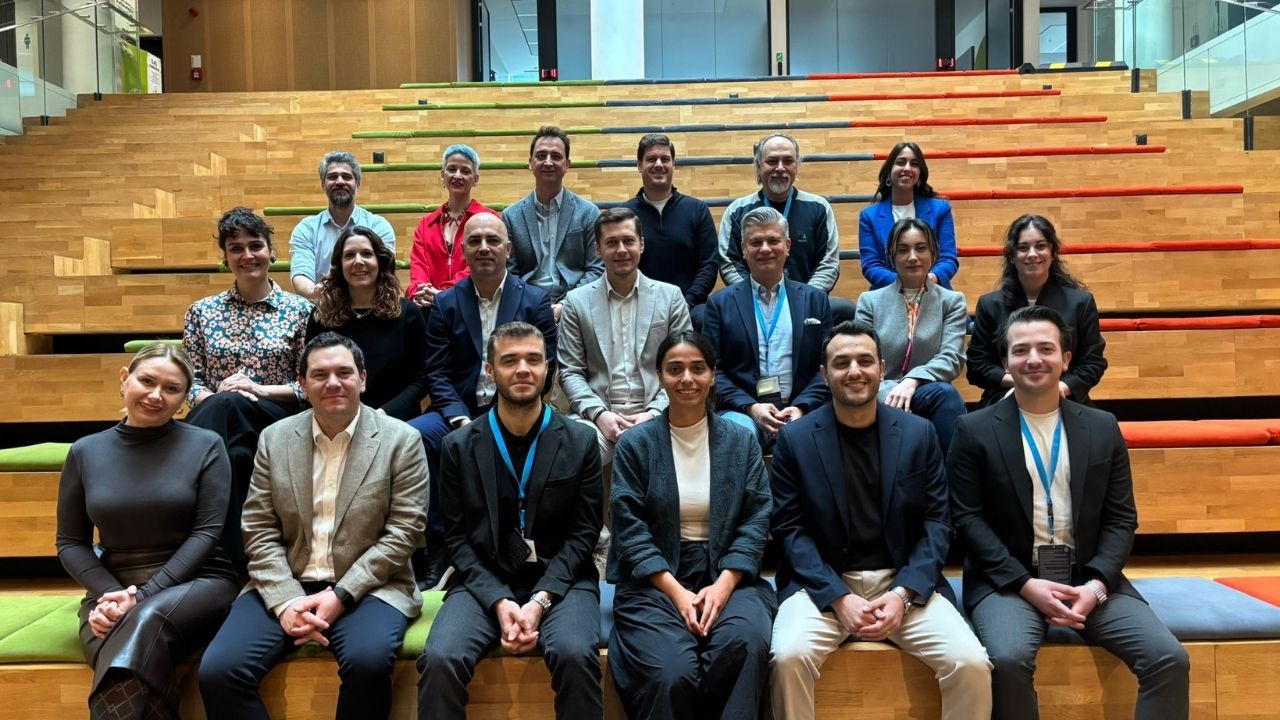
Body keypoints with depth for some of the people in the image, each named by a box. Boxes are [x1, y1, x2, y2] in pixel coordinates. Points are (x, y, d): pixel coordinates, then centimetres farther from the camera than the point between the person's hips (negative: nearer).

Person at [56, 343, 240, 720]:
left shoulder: (205, 445, 0)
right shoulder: (85, 452, 8)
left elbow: (206, 532, -6)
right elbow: (70, 543, 10)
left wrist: (142, 596, -16)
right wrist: (112, 594, -9)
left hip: (196, 583, -1)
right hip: (111, 589, 2)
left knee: (149, 620, -36)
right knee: (129, 666, -32)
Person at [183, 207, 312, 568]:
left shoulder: (299, 309, 8)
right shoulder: (202, 311, 16)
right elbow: (190, 381, 11)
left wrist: (260, 390, -12)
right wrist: (212, 398, -12)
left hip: (278, 422, -1)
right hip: (219, 421, 2)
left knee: (226, 406, -35)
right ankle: (234, 556, -30)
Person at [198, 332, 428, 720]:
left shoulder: (401, 440, -1)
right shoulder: (274, 438, 8)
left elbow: (404, 531, -6)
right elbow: (259, 531, 4)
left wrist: (340, 595, -14)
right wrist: (285, 600, -11)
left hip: (366, 587, -2)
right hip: (285, 587, 3)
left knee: (368, 662, -32)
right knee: (218, 671, -20)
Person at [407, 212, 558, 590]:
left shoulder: (535, 301, 6)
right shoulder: (446, 303, 10)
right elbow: (437, 372, 3)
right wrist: (461, 421, -14)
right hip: (458, 411, 2)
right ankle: (436, 542, -12)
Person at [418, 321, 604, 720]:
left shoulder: (580, 441, 3)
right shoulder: (459, 446, 6)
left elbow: (583, 533, 0)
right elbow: (458, 538, 3)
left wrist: (540, 600, -13)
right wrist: (499, 601, -12)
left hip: (559, 582, -1)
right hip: (484, 583, 1)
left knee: (575, 655, -29)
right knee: (439, 658, -25)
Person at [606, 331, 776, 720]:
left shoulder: (741, 441, 9)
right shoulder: (635, 444, 4)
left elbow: (756, 520, 2)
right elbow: (629, 528, -3)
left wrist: (723, 585, -13)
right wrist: (677, 592, -14)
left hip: (728, 576, 2)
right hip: (655, 580, -1)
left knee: (746, 644, -31)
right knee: (671, 673, -28)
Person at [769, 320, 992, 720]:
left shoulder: (919, 434, 4)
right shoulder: (795, 438, -1)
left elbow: (937, 523, 3)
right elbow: (790, 529, -4)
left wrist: (903, 593, -11)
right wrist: (839, 598, -15)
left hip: (905, 582, 2)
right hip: (823, 583, -1)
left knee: (972, 664, -19)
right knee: (790, 656, -28)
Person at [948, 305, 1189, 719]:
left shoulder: (1103, 428, 10)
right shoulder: (975, 430, 1)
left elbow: (1121, 519, 8)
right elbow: (967, 518, -4)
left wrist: (1097, 584, -9)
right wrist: (1025, 583, -14)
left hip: (1087, 576, 3)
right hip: (1008, 578, -3)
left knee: (1169, 658, -17)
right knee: (1008, 658, -30)